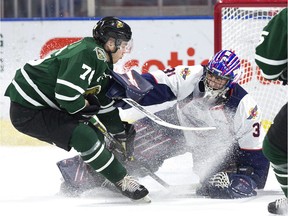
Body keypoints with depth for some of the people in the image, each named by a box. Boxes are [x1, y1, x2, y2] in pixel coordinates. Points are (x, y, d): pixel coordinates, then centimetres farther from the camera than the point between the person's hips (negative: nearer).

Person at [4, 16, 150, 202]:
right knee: (84, 137, -22)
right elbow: (67, 93, -32)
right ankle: (122, 181, -12)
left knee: (95, 136, 13)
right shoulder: (88, 54, -22)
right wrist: (85, 105, -12)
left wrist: (122, 135, 23)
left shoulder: (101, 63, 12)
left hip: (48, 107, 11)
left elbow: (105, 104, 22)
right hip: (27, 110, -11)